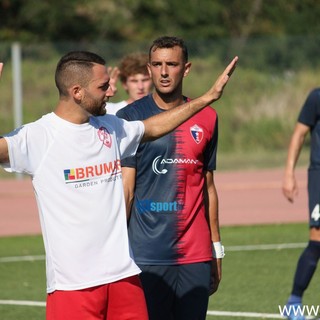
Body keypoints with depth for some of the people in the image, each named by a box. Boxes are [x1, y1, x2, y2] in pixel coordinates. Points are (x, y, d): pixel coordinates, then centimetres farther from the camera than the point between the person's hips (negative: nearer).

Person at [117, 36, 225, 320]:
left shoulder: (207, 118, 9)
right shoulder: (130, 118, -1)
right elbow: (125, 189, -2)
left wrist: (217, 249, 14)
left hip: (196, 255, 3)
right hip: (146, 254, -3)